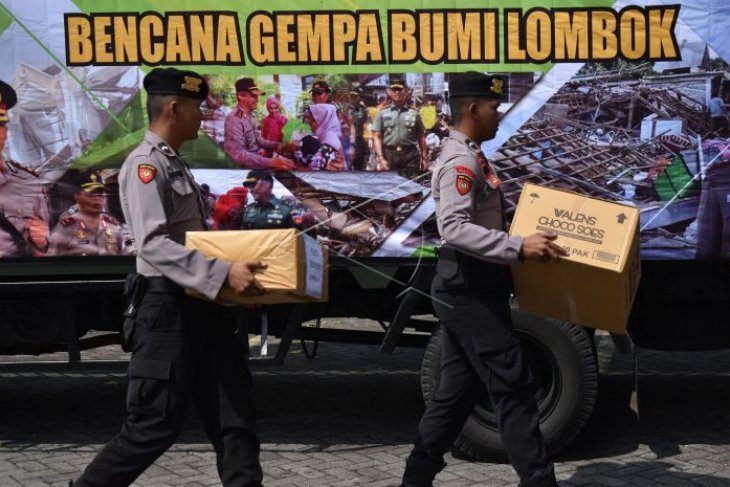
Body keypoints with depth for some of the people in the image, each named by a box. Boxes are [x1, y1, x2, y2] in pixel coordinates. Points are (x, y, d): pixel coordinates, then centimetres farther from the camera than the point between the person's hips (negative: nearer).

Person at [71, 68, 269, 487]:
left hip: (201, 304, 9)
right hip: (167, 306, -9)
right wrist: (223, 273, -33)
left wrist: (242, 255, 16)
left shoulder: (177, 165, 16)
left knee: (233, 411, 6)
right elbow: (153, 245, -26)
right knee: (156, 424, -3)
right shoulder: (145, 165, -13)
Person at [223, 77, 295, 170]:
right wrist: (271, 162, -37)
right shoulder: (234, 119, -20)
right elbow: (239, 154, -30)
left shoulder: (250, 115, 11)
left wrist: (276, 145, 4)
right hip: (245, 168, -9)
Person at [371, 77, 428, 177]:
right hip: (389, 155, 0)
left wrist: (424, 158, 5)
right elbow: (377, 137, 4)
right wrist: (381, 158, -6)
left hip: (410, 155, 0)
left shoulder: (414, 113, 8)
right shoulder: (382, 113, 8)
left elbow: (421, 137, 10)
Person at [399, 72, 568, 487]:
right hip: (470, 292, -11)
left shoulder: (470, 156, 16)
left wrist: (526, 231, 18)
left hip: (470, 290, 11)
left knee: (459, 390, 13)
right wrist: (519, 247, -34)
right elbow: (454, 228, -29)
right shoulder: (461, 161, -16)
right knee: (514, 387, -7)